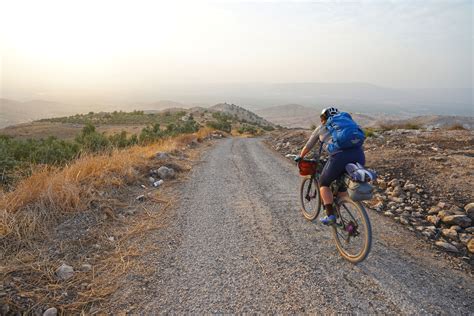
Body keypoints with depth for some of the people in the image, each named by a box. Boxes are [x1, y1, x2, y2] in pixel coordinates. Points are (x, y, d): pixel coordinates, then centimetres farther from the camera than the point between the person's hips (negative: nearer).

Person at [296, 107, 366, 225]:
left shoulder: (321, 128, 22)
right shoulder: (346, 120, 32)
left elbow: (307, 147, 31)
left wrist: (300, 157, 49)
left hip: (340, 156, -4)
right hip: (359, 156, 5)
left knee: (323, 183, 16)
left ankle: (330, 215, 6)